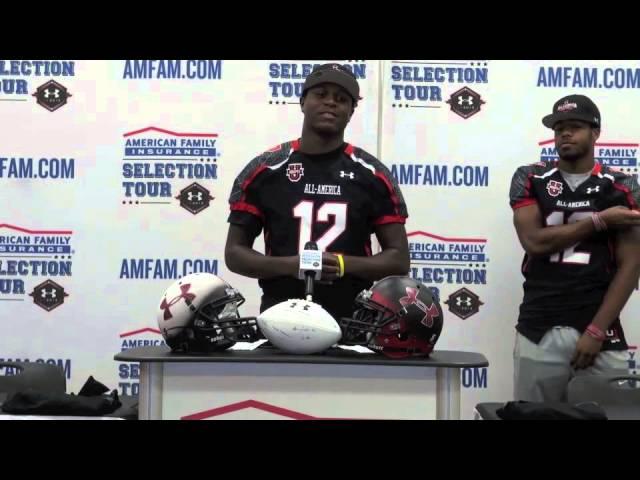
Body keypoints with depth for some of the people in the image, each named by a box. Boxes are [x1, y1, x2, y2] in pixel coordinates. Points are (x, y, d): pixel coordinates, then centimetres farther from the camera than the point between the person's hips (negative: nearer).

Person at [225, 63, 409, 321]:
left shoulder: (372, 175, 4)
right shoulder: (264, 170, 4)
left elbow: (399, 260, 4)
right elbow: (235, 252, 5)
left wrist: (345, 264, -15)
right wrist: (289, 265, -14)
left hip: (352, 322, 0)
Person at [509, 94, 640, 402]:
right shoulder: (530, 179, 6)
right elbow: (534, 241, -8)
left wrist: (597, 330, -10)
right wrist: (599, 220, -8)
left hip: (600, 334, 0)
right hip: (539, 332, 1)